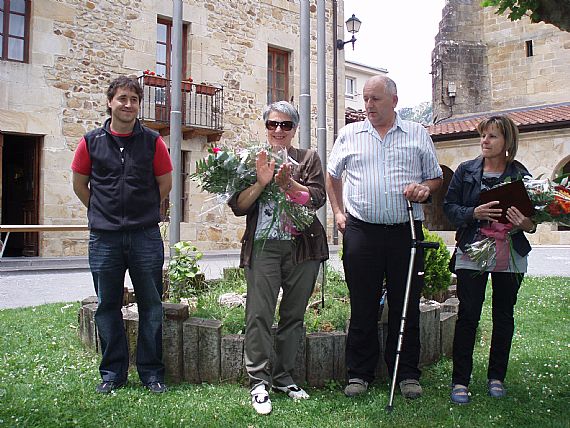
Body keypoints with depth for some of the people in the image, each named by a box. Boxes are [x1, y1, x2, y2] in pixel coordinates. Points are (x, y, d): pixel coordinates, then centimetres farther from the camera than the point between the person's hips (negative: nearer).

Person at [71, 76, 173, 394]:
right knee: (108, 306, 9)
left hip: (146, 236, -1)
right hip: (104, 237, 1)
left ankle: (152, 372, 19)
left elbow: (165, 183, 8)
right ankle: (113, 373, 24)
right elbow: (80, 184, 13)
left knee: (151, 306, 5)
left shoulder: (152, 141, 1)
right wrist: (103, 212, 12)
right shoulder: (92, 141, 3)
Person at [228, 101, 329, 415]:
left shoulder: (308, 158, 12)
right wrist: (261, 182, -13)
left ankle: (283, 377, 21)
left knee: (294, 315, 8)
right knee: (259, 314, -8)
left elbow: (317, 198, -2)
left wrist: (287, 182, -15)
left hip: (302, 246, 2)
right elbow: (238, 206, 1)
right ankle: (259, 382, 3)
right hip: (263, 246, -1)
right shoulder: (252, 159, 10)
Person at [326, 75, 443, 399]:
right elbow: (333, 175, 22)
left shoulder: (418, 134, 11)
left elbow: (437, 177, 15)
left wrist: (425, 188, -7)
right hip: (361, 231, 0)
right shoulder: (349, 134, 12)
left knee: (406, 306, 5)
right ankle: (360, 373, 17)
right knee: (362, 307, 5)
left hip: (406, 231, 0)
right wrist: (338, 212, 12)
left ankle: (408, 373, 19)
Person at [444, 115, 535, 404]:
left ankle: (496, 377, 25)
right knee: (468, 315, -3)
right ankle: (460, 380, 6)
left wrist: (526, 223, -15)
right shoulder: (466, 171, 4)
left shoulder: (520, 174, 5)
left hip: (510, 257, 2)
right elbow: (449, 207, 1)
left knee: (504, 316, 10)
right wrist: (475, 213, -17)